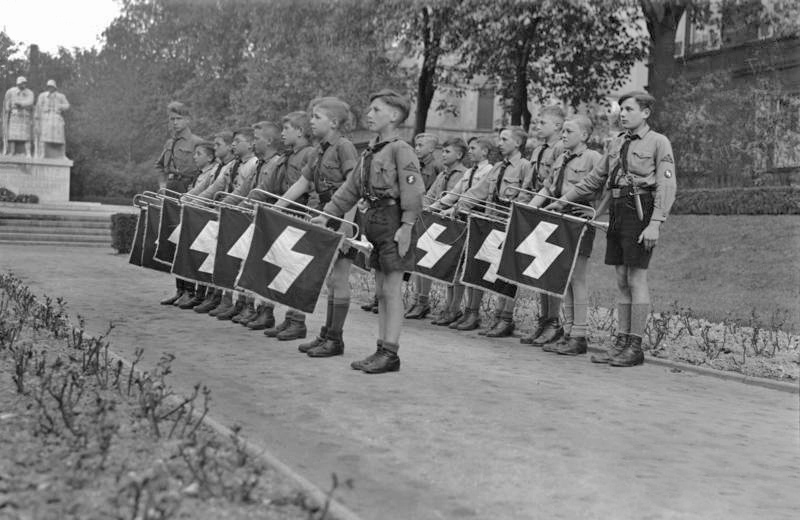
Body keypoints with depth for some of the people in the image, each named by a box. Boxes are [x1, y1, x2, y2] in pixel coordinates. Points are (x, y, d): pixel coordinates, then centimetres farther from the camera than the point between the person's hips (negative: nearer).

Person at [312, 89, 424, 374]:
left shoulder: (401, 149, -10)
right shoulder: (370, 152, 16)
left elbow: (413, 190, -17)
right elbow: (351, 188, 20)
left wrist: (406, 226, -22)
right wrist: (327, 214, 16)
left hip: (393, 221, -9)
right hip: (374, 220, 9)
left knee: (391, 289, -5)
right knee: (381, 290, 11)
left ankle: (390, 353, 0)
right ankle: (382, 349, 17)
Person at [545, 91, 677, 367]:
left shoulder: (659, 142, -4)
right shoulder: (616, 143, 16)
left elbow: (666, 186, -10)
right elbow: (594, 178, 23)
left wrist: (655, 224, -19)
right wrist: (563, 200, 21)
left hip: (640, 211, -7)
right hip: (617, 210, 7)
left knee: (636, 280, -4)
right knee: (622, 281, 9)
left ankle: (635, 347, 2)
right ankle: (621, 342, 15)